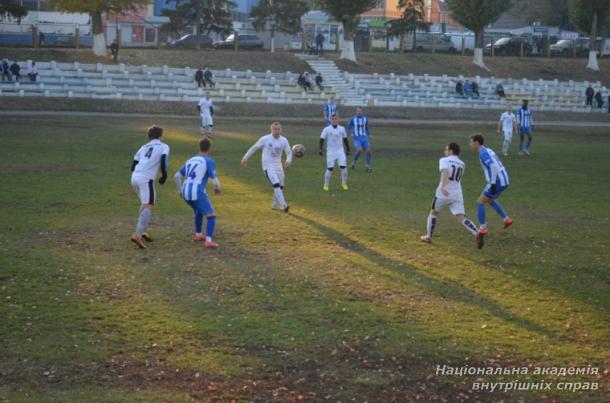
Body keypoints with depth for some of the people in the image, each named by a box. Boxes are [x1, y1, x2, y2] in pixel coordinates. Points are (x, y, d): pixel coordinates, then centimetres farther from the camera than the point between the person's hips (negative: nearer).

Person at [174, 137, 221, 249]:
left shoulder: (190, 161, 19)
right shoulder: (209, 161, -1)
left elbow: (176, 176, 18)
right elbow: (215, 181, -7)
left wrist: (180, 191, 30)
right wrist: (218, 189, 14)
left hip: (186, 193, 7)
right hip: (198, 193, -7)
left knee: (199, 210, 33)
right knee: (211, 216, -1)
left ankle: (198, 235, 40)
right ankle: (208, 241, -19)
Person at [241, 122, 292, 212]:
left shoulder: (284, 140, 0)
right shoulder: (265, 139, -10)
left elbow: (289, 152, 8)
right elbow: (254, 148, 0)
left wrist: (288, 161, -13)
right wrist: (245, 158, 3)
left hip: (278, 166, 5)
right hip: (268, 166, -5)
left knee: (281, 186, 12)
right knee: (276, 185, -21)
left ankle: (275, 205, 32)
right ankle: (284, 205, -26)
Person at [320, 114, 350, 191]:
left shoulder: (342, 129, 3)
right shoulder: (327, 129, -4)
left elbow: (345, 139, 14)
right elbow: (322, 139, -4)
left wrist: (348, 149, 17)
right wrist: (321, 149, -14)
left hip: (340, 151, 2)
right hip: (330, 152, -2)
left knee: (343, 167, -9)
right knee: (330, 168, -4)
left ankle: (344, 184, 8)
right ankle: (326, 185, 10)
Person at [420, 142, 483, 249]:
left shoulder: (444, 160, -2)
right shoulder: (461, 164, 17)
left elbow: (445, 172, -22)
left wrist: (443, 186, -37)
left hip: (443, 193, -4)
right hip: (457, 195, 4)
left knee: (433, 212, 21)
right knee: (462, 219, -6)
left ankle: (428, 237, 29)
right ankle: (477, 234, -30)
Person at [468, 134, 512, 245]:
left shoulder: (483, 153, -14)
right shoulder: (488, 150, 17)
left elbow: (494, 167, -25)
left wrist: (492, 184, -25)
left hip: (497, 182, -10)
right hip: (503, 181, 10)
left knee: (480, 202, -3)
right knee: (489, 200, 29)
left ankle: (482, 228, -4)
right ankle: (506, 219, 27)